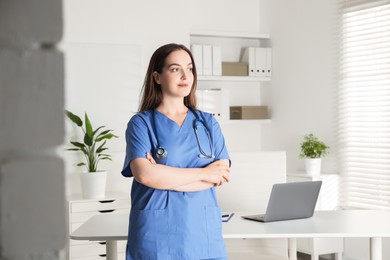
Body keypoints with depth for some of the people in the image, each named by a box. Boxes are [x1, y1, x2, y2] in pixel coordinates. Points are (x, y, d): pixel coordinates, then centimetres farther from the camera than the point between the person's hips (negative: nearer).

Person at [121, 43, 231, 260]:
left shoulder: (208, 123, 9)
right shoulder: (141, 123, -1)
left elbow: (222, 174, -2)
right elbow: (144, 174, -16)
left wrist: (164, 176, -11)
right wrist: (203, 173, -10)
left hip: (203, 231, 3)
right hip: (157, 235, -3)